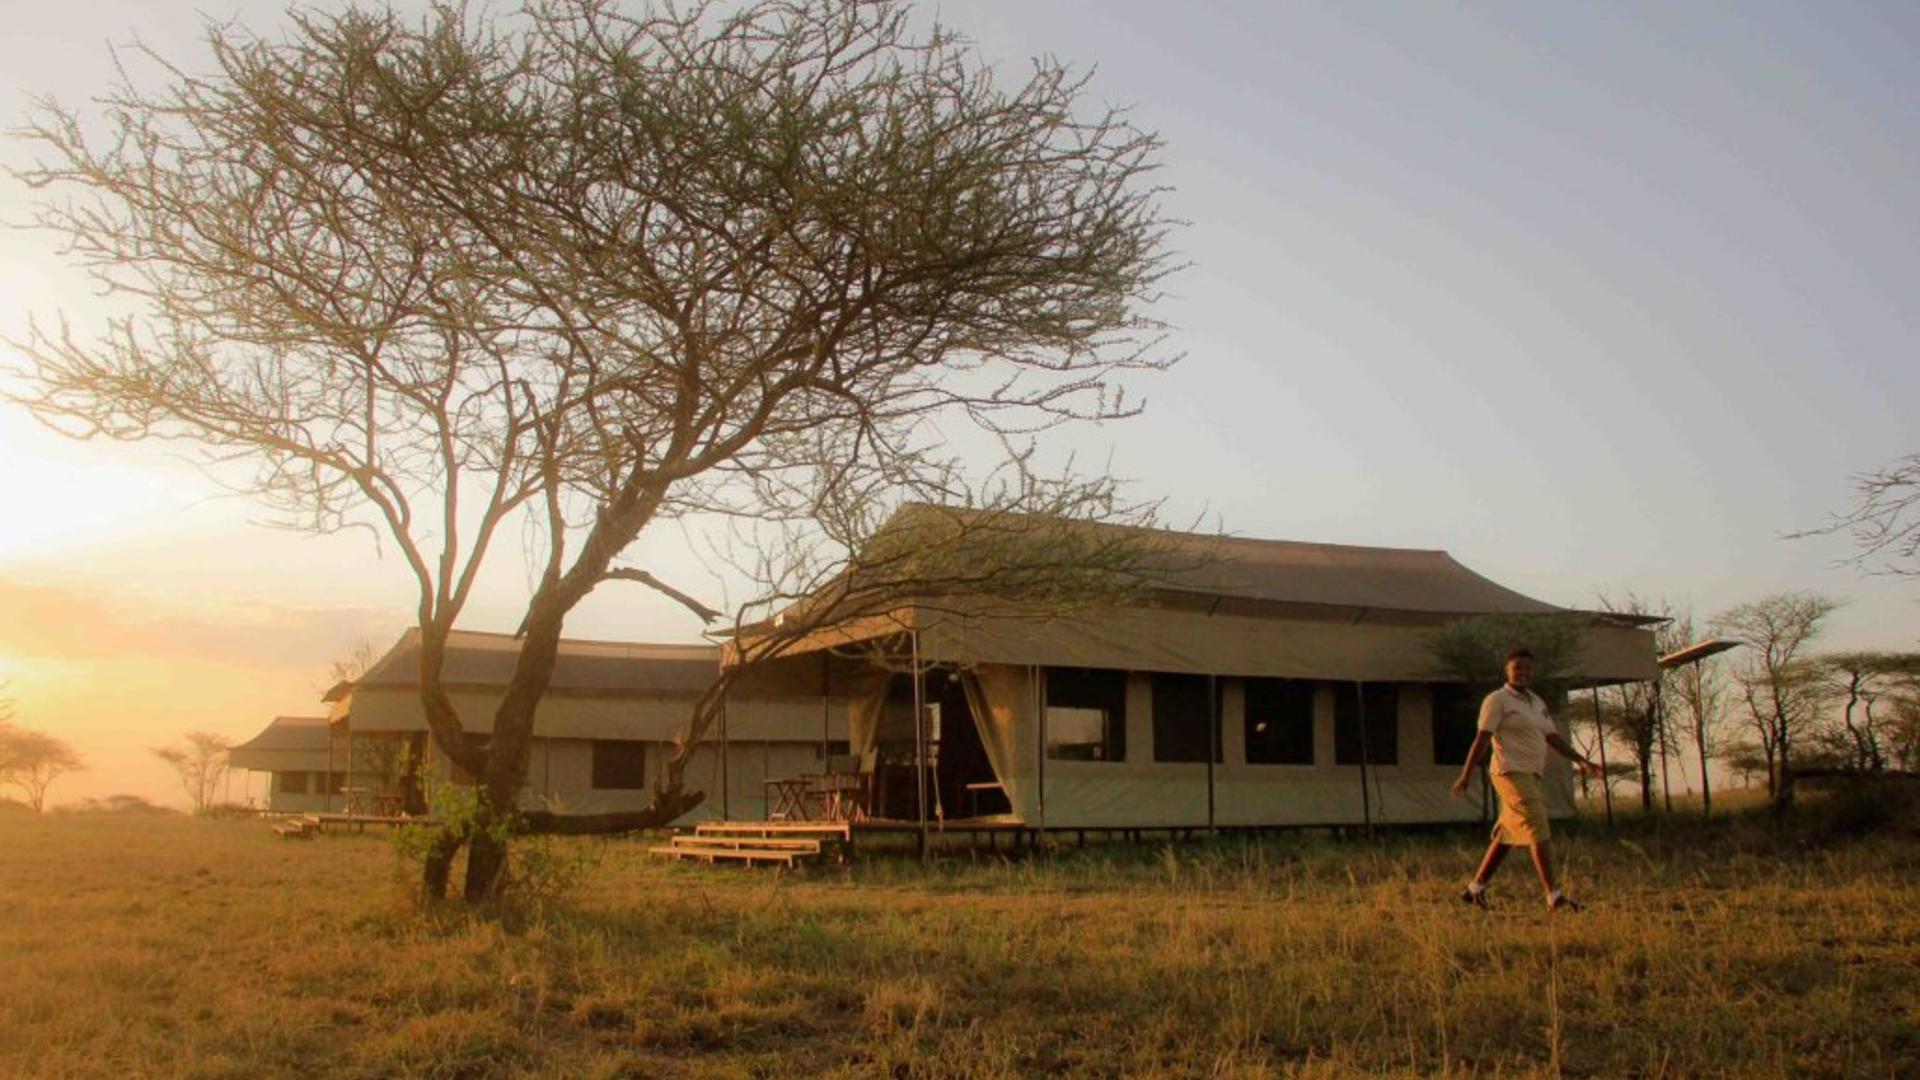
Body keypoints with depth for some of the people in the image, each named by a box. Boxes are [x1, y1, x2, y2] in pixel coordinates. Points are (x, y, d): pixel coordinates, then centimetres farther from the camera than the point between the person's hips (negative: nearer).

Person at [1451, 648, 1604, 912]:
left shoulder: (1536, 702, 19)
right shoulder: (1497, 700, -6)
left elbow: (1553, 738, 17)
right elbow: (1482, 739, -13)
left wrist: (1581, 761, 5)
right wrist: (1465, 776, -18)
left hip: (1529, 777, 9)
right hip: (1513, 774, -9)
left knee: (1507, 835, 11)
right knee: (1539, 832, -15)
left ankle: (1475, 889, 19)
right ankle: (1554, 897, -17)